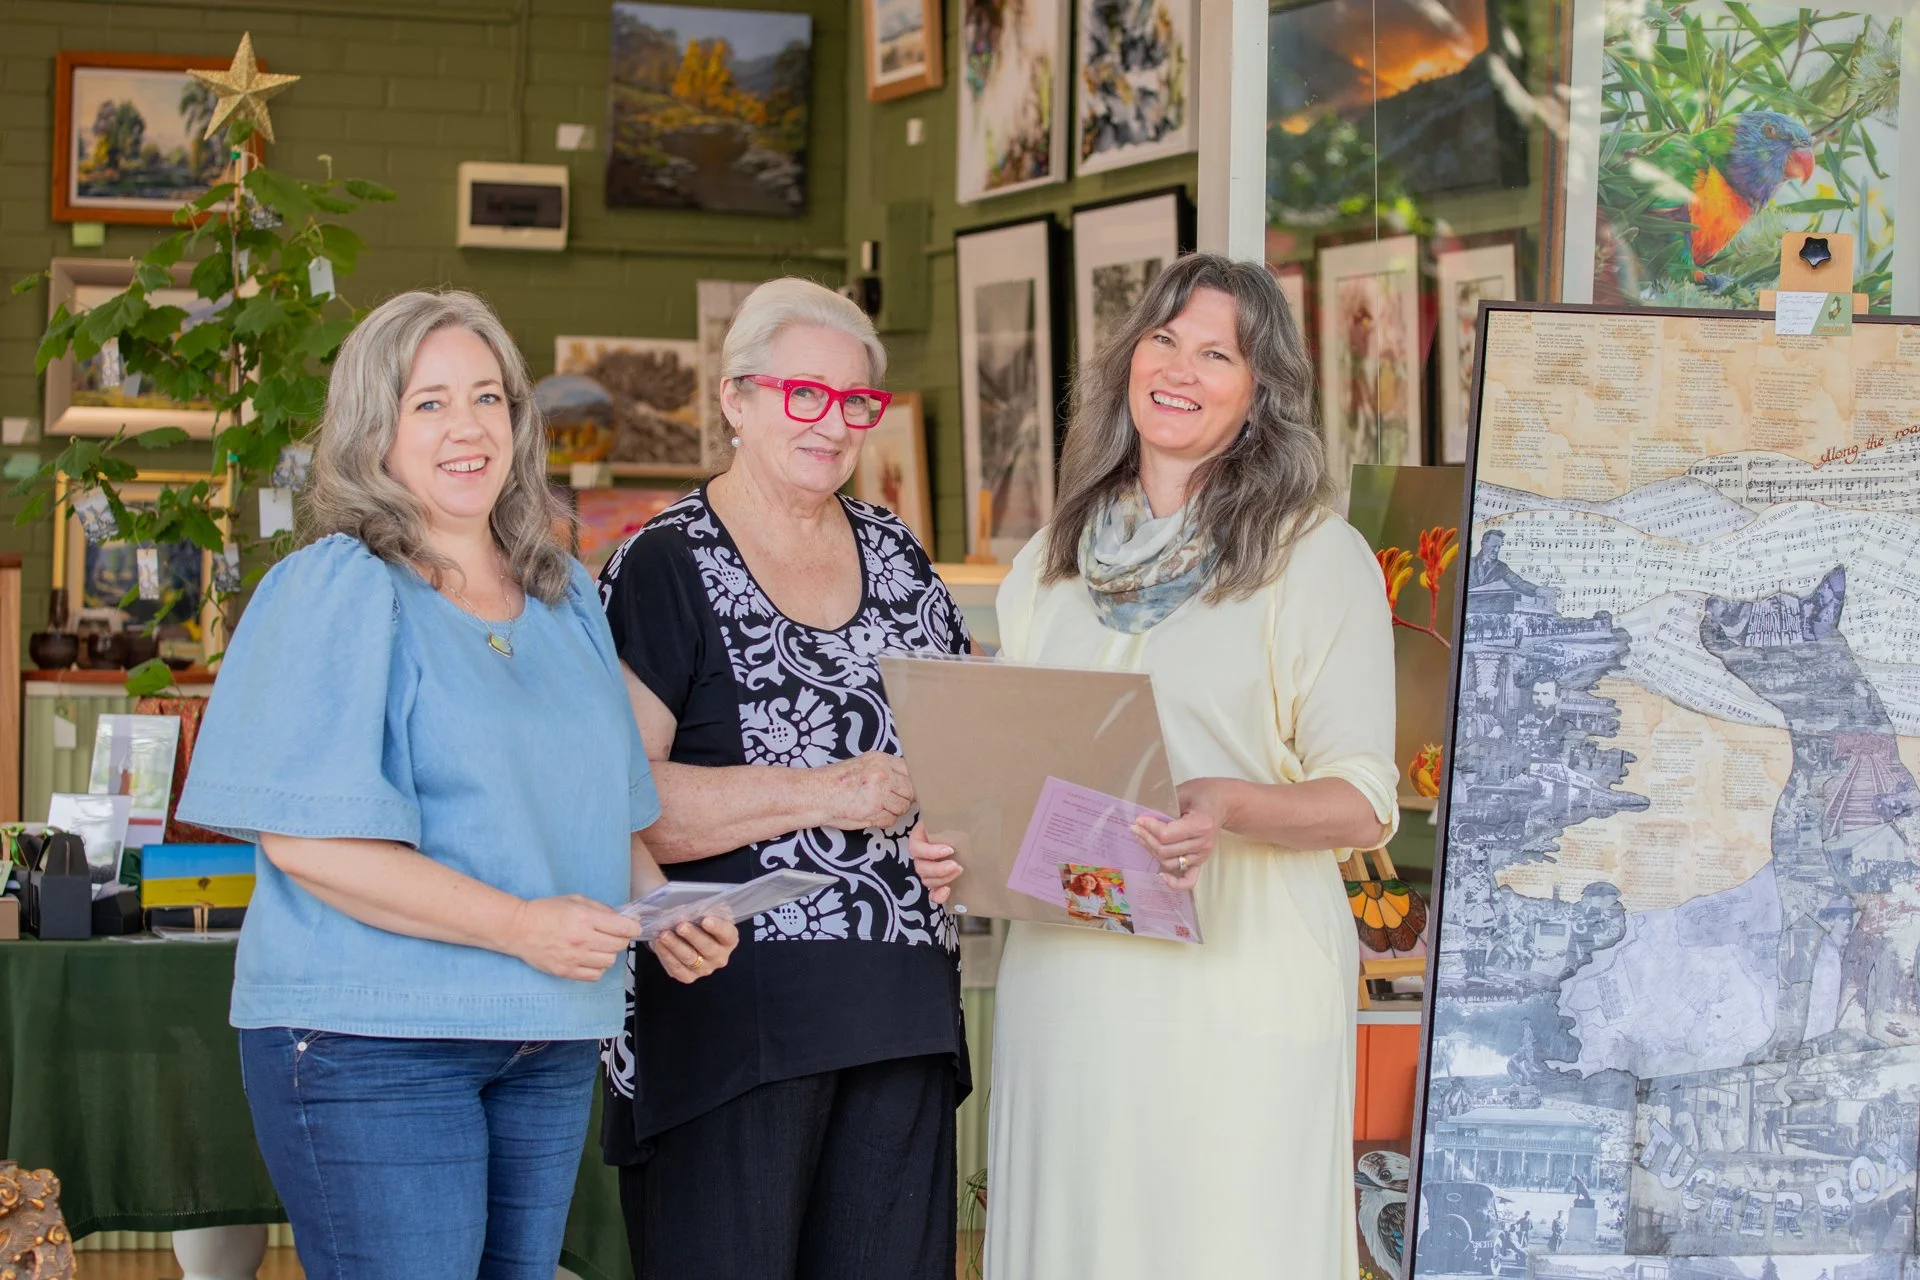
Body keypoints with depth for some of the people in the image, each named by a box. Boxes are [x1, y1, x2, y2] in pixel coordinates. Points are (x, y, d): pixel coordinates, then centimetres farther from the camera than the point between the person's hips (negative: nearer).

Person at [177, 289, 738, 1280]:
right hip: (369, 1041, -7)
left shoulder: (567, 600, 15)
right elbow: (303, 836, -17)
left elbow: (611, 809, 22)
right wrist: (517, 925, -21)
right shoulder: (335, 589, -8)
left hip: (547, 1043, 7)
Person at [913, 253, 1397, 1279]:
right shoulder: (1047, 566, 15)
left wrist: (1231, 808, -23)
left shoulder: (1318, 557, 0)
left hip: (1237, 983, -4)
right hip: (1062, 987, 4)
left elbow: (1361, 803, -4)